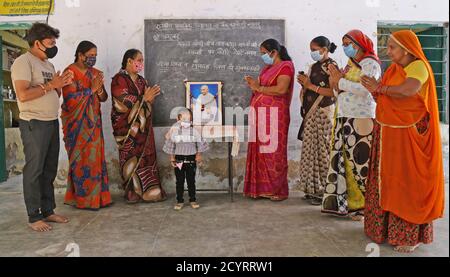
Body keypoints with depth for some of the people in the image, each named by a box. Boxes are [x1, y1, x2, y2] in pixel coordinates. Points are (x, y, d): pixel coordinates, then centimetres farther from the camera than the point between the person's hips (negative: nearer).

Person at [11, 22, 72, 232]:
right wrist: (50, 85, -16)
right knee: (34, 171, -2)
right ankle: (34, 217, 7)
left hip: (52, 122, 8)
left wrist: (61, 85, 2)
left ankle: (48, 211, 21)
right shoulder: (23, 62, -10)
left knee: (49, 170, 11)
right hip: (34, 124, -8)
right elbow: (23, 95, -21)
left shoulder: (48, 64, 17)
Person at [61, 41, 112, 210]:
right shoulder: (70, 72, -9)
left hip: (93, 123, 6)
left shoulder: (95, 73, 11)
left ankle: (96, 196, 14)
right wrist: (91, 89, -16)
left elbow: (104, 98, 10)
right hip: (77, 124, -6)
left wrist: (99, 89, -11)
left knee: (95, 158, 6)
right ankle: (83, 199, 6)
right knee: (81, 160, -3)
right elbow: (70, 99, -19)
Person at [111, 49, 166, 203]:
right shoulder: (119, 80, -5)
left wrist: (151, 96, -6)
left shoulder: (141, 80, 18)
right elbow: (124, 102, -15)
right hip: (127, 127, -7)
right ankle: (133, 192, 4)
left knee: (147, 157, 4)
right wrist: (144, 98, -17)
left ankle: (147, 191, 10)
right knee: (131, 158, -4)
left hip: (143, 126, 7)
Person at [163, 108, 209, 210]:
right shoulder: (174, 130, -1)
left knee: (191, 181, 6)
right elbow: (171, 146, 6)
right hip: (179, 159, 0)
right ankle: (180, 201, 15)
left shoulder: (194, 131, -2)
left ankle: (193, 200, 17)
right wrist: (172, 159, 3)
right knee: (179, 181, 6)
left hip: (191, 159, 0)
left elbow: (199, 145, 4)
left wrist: (199, 158, 1)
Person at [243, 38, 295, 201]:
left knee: (274, 152, -5)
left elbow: (281, 89, -17)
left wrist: (259, 88, -9)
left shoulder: (285, 66, -3)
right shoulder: (267, 68, 22)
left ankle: (277, 190, 3)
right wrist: (253, 84, 1)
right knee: (260, 151, 4)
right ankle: (261, 188, 9)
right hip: (260, 115, 7)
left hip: (275, 115, -7)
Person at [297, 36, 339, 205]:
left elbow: (333, 92, -17)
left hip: (323, 113, -7)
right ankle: (312, 189, 16)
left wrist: (310, 86, -14)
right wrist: (304, 83, 1)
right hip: (311, 113, 8)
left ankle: (323, 191, 3)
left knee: (322, 151, -5)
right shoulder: (315, 66, 17)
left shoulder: (331, 66, -6)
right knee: (311, 150, 8)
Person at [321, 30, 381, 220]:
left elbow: (364, 89, -18)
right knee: (340, 160, 6)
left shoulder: (370, 63, -2)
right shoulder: (349, 65, 21)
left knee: (359, 163, -7)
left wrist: (340, 81, -9)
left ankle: (363, 206, 3)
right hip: (343, 119, 8)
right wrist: (335, 82, 1)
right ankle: (340, 203, 14)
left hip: (360, 120, -7)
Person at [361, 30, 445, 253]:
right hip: (387, 133, 7)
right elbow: (383, 99, 11)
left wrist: (380, 87, -13)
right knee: (388, 180, 10)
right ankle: (387, 225, 23)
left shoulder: (418, 66, -8)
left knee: (407, 182, -1)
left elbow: (407, 91, -28)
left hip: (407, 136, -7)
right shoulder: (393, 69, 14)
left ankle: (410, 235, 11)